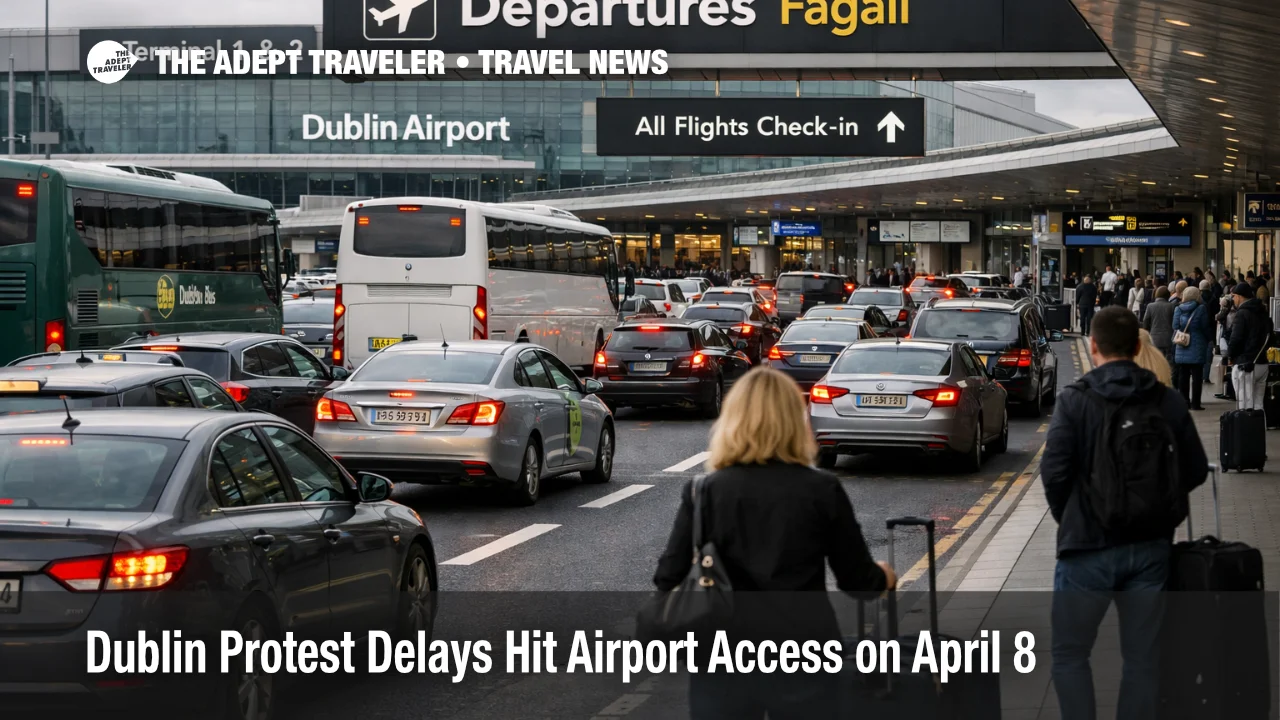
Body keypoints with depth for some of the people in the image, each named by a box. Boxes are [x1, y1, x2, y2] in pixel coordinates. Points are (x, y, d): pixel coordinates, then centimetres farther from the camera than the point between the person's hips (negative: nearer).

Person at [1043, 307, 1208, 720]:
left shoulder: (1075, 400, -10)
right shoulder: (1168, 401, 0)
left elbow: (1054, 472, -15)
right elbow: (1195, 471, 4)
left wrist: (1068, 518, 3)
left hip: (1089, 545, -3)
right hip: (1150, 545, 3)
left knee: (1070, 655, 9)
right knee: (1143, 658, 11)